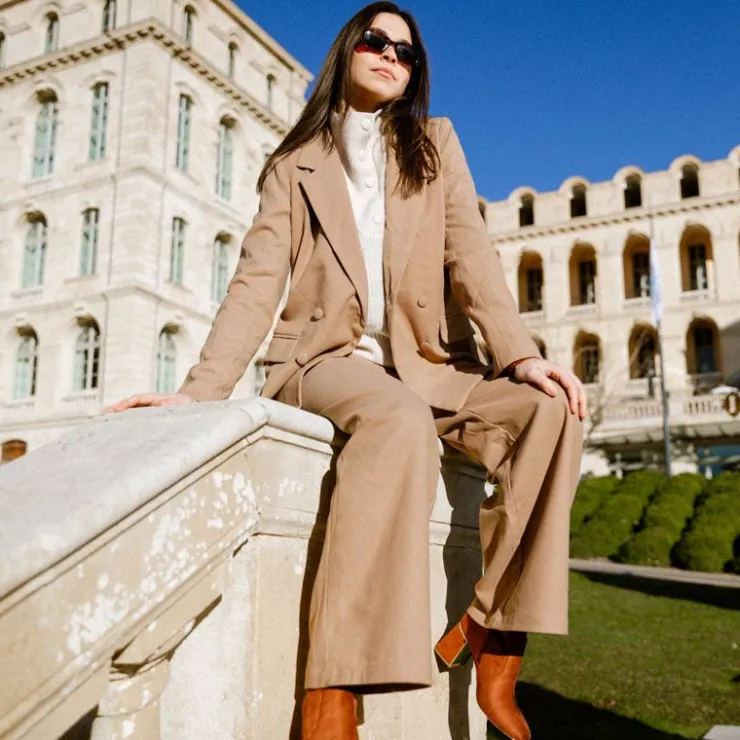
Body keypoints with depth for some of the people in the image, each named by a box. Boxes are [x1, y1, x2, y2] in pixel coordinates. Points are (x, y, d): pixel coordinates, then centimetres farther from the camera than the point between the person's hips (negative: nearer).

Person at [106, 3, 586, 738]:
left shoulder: (437, 144, 19)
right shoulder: (294, 164, 14)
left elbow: (470, 254, 4)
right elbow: (258, 282, 2)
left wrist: (518, 352, -14)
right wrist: (201, 390, -14)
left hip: (427, 366, 3)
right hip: (328, 357, -3)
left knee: (549, 407, -26)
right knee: (402, 420, -38)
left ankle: (491, 639, -20)